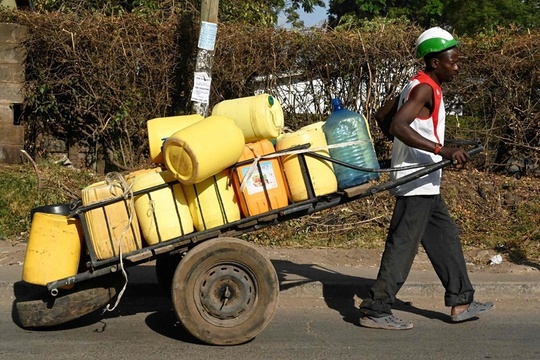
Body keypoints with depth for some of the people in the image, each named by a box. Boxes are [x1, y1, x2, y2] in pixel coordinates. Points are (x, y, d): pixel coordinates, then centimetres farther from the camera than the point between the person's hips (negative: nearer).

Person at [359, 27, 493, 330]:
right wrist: (442, 150, -33)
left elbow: (383, 116, 20)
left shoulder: (419, 87, 14)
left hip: (426, 185, 11)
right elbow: (398, 126, -29)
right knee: (403, 247, -7)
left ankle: (461, 302, 25)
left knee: (446, 237, 16)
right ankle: (375, 311, -2)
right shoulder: (425, 89, -16)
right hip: (416, 183, -11)